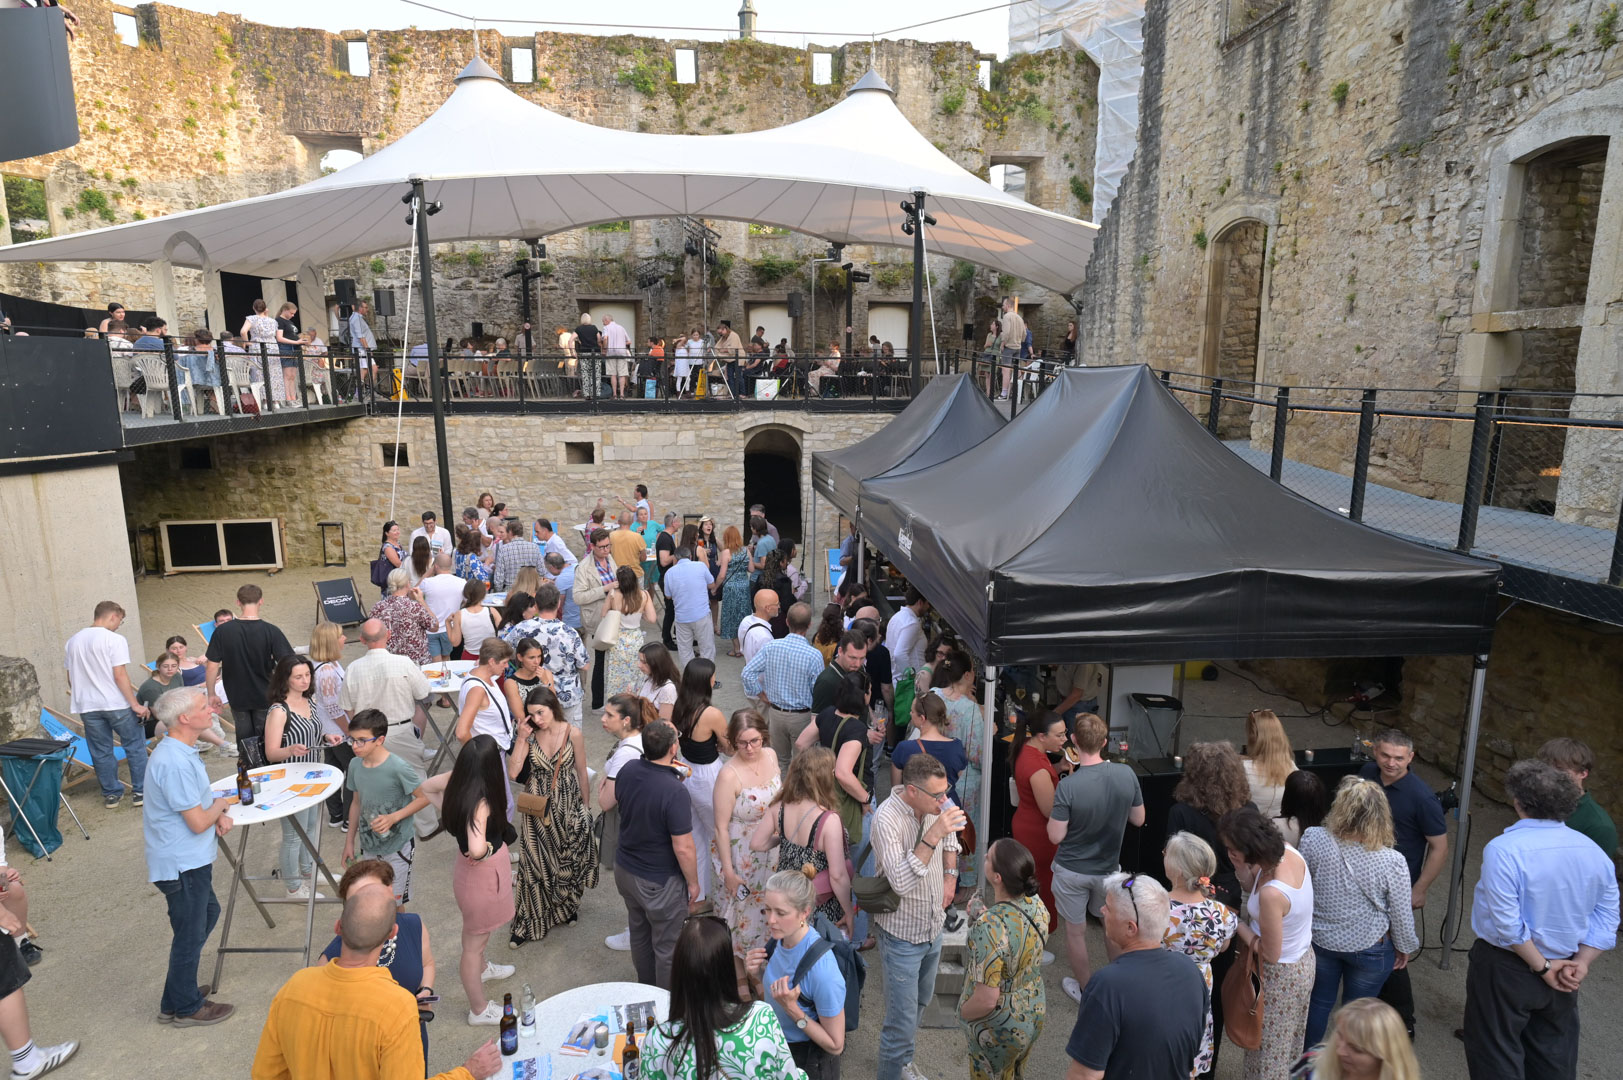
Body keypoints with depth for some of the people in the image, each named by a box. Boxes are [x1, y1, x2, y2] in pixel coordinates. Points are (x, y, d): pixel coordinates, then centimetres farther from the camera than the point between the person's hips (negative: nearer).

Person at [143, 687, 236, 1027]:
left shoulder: (181, 752, 4)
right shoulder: (175, 763, -29)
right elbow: (198, 822, -26)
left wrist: (219, 814, -2)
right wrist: (221, 805, -7)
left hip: (190, 859, 10)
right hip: (182, 864, -10)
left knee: (208, 913, 24)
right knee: (190, 934, 6)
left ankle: (176, 1000, 38)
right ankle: (186, 1008, 26)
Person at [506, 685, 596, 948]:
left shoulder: (572, 734, -13)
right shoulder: (530, 735, -8)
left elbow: (582, 774, -2)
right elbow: (513, 772, -17)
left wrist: (584, 807, 4)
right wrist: (521, 738, -21)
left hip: (567, 806, -1)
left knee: (568, 859, 15)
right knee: (535, 864, 5)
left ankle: (567, 908, 41)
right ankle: (528, 923, 20)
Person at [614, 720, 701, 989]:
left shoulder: (628, 771, -13)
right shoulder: (675, 793, -33)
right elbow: (683, 848, -26)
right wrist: (693, 882, -9)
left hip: (624, 870, 7)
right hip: (659, 883, -7)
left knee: (639, 934, 27)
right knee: (667, 947, 14)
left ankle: (646, 989, 48)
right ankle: (668, 1005, 32)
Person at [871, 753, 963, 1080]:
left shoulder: (936, 804, -9)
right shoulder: (887, 819, -30)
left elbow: (951, 835, 14)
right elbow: (900, 882, -37)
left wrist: (949, 877, 6)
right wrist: (932, 836, -41)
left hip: (934, 925, 7)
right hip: (903, 935, -7)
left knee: (920, 1002, 27)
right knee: (903, 1022, -2)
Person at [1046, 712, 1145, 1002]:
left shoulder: (1068, 786, -28)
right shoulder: (1126, 774, -17)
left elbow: (1055, 836, -20)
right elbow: (1138, 819, -3)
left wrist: (1054, 812, -4)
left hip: (1071, 870, -3)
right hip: (1108, 867, 3)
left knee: (1076, 931, 18)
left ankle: (1085, 989, 36)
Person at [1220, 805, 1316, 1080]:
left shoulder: (1272, 894, -39)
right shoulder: (1288, 852, -17)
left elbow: (1270, 954, -25)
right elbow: (1255, 887, 1)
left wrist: (1236, 923, -16)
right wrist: (1242, 869, -17)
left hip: (1281, 975, -8)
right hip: (1303, 960, 8)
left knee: (1269, 1048, 16)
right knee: (1289, 1042, 30)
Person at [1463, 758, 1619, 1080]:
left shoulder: (1503, 849, -25)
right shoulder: (1594, 851, -5)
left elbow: (1507, 924, -25)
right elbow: (1606, 917, -1)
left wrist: (1542, 967, -12)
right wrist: (1581, 963, -3)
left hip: (1506, 969, -6)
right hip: (1563, 969, 6)